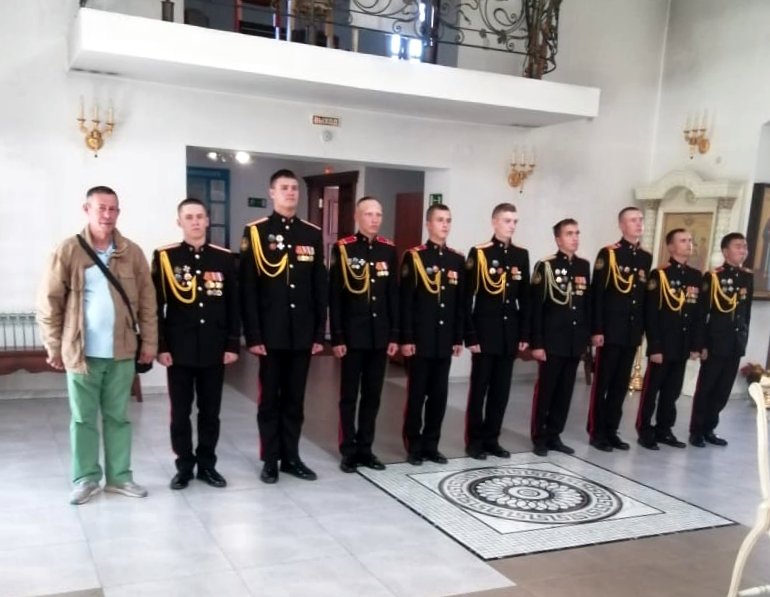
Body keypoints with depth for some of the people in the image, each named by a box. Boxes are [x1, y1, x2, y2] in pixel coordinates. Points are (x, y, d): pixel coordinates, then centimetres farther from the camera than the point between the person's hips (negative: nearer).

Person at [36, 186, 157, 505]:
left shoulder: (132, 253, 3)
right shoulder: (68, 251, -4)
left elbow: (147, 301, 5)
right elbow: (49, 302, -3)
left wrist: (149, 341, 2)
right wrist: (54, 346, -4)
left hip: (121, 352, 2)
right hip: (81, 353, -2)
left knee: (118, 417, 12)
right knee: (83, 419, 9)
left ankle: (119, 476, 23)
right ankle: (86, 479, 21)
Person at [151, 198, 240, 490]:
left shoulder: (225, 258, 4)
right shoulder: (164, 257, -1)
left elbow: (233, 305, 5)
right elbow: (156, 306, -2)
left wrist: (233, 344, 1)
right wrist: (160, 346, -7)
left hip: (214, 350, 2)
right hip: (179, 350, -1)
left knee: (210, 411, 10)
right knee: (180, 412, 7)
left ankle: (207, 464, 24)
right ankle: (184, 466, 21)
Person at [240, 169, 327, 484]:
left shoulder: (313, 234, 8)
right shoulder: (255, 232, -2)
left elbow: (320, 288, 8)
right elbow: (247, 288, -6)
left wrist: (319, 333, 4)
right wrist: (253, 335, -11)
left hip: (302, 334, 3)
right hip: (271, 334, -3)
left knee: (295, 399, 12)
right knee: (270, 399, 8)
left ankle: (292, 457, 23)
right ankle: (270, 460, 19)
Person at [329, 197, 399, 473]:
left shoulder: (389, 250, 7)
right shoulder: (343, 248, -5)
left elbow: (393, 294, 9)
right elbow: (334, 296, -6)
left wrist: (394, 335, 5)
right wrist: (337, 337, -10)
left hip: (380, 336, 4)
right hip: (353, 336, -4)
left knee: (373, 395, 11)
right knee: (349, 395, 6)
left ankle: (365, 448, 22)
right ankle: (349, 451, 16)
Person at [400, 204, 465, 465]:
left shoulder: (458, 260, 10)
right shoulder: (413, 256, -3)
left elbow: (461, 302, 11)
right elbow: (405, 301, -8)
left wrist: (458, 338, 8)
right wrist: (406, 338, -12)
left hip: (445, 341, 5)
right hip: (420, 340, -4)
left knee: (439, 395, 9)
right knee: (416, 394, 3)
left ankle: (431, 445, 20)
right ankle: (414, 447, 14)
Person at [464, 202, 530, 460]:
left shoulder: (521, 255, 9)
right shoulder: (479, 253, -6)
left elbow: (525, 297, 11)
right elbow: (467, 297, -8)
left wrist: (524, 333, 7)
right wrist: (470, 336, -12)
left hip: (510, 334, 5)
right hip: (485, 333, -5)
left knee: (501, 390, 10)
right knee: (479, 388, 3)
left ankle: (491, 439, 21)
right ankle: (474, 440, 14)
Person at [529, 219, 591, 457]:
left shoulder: (584, 266, 10)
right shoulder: (545, 266, -7)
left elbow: (587, 302, 14)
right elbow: (536, 307, -10)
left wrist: (587, 335, 9)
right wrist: (536, 343, -14)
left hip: (575, 342, 6)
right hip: (552, 341, -5)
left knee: (565, 391, 11)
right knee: (545, 390, 3)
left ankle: (554, 435, 22)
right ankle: (539, 438, 13)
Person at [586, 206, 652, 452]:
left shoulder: (646, 258, 12)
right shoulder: (608, 254, -6)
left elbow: (645, 295, 15)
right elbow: (596, 294, -10)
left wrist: (643, 328, 11)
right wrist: (597, 330, -14)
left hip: (632, 332, 6)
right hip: (611, 331, -6)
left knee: (621, 384, 11)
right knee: (602, 383, 1)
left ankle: (611, 430, 20)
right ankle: (596, 432, 9)